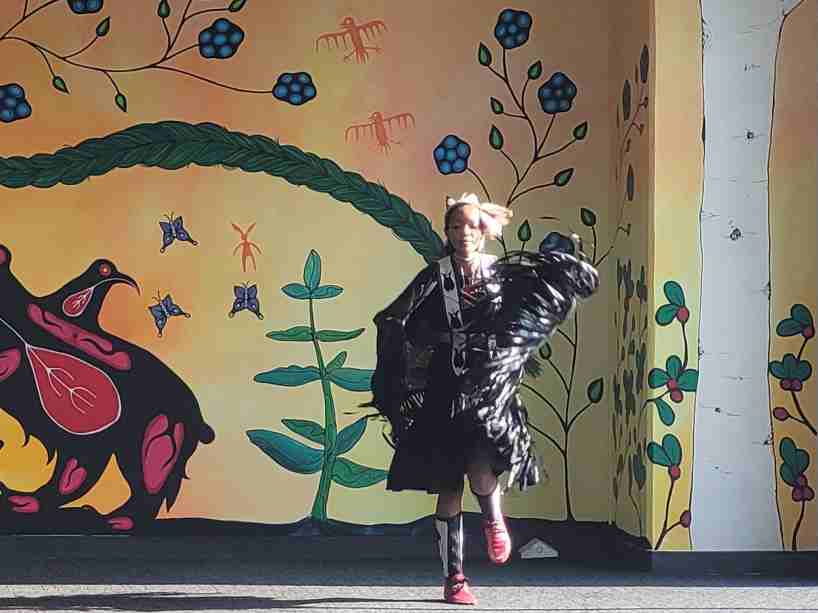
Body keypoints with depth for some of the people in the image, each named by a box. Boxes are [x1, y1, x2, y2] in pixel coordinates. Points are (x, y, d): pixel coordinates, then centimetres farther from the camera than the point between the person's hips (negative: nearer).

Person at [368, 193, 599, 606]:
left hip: (490, 387, 0)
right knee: (448, 486, 1)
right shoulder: (435, 278, 1)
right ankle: (453, 578, 9)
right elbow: (391, 322, -3)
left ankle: (493, 517, 12)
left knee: (481, 468, -23)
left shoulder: (504, 272, 5)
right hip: (445, 392, 0)